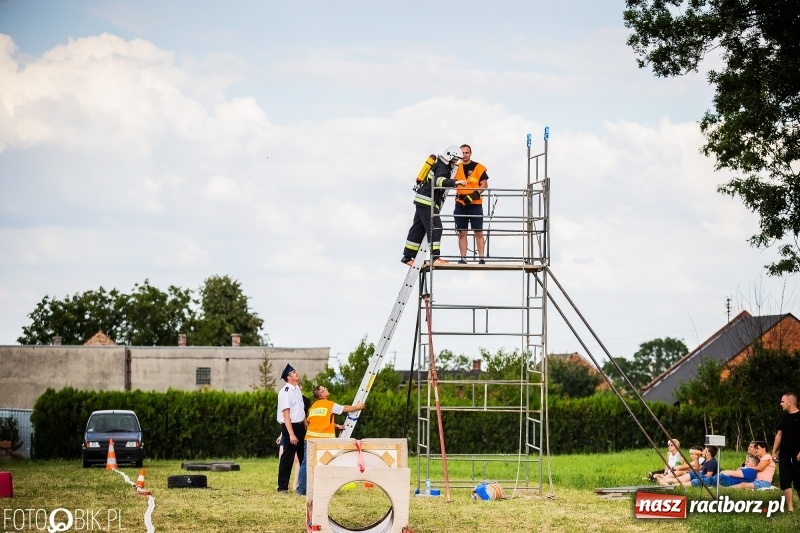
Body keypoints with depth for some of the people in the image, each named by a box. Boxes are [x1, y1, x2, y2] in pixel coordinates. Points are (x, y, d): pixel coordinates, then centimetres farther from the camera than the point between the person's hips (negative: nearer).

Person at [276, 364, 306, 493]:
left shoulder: (297, 390, 10)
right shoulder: (285, 392, -16)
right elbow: (286, 414, -21)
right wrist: (291, 434, -25)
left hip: (300, 426, 9)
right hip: (290, 426, -9)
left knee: (304, 456, 15)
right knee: (288, 457, -3)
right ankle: (282, 487, 5)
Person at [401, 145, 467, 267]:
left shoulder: (443, 166, 19)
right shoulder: (441, 168, -13)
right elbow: (439, 181, -34)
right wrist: (455, 182, -45)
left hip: (422, 202, 10)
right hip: (427, 201, -10)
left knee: (418, 229, 13)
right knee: (435, 228, -12)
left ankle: (408, 257, 19)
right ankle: (435, 257, -17)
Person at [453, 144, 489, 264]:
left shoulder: (478, 167, 2)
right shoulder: (457, 168, 11)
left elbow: (484, 184, -1)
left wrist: (476, 193, -16)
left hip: (475, 205, -3)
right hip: (460, 205, 3)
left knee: (478, 232, -3)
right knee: (462, 233, 4)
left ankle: (481, 258, -3)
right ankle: (463, 258, 7)